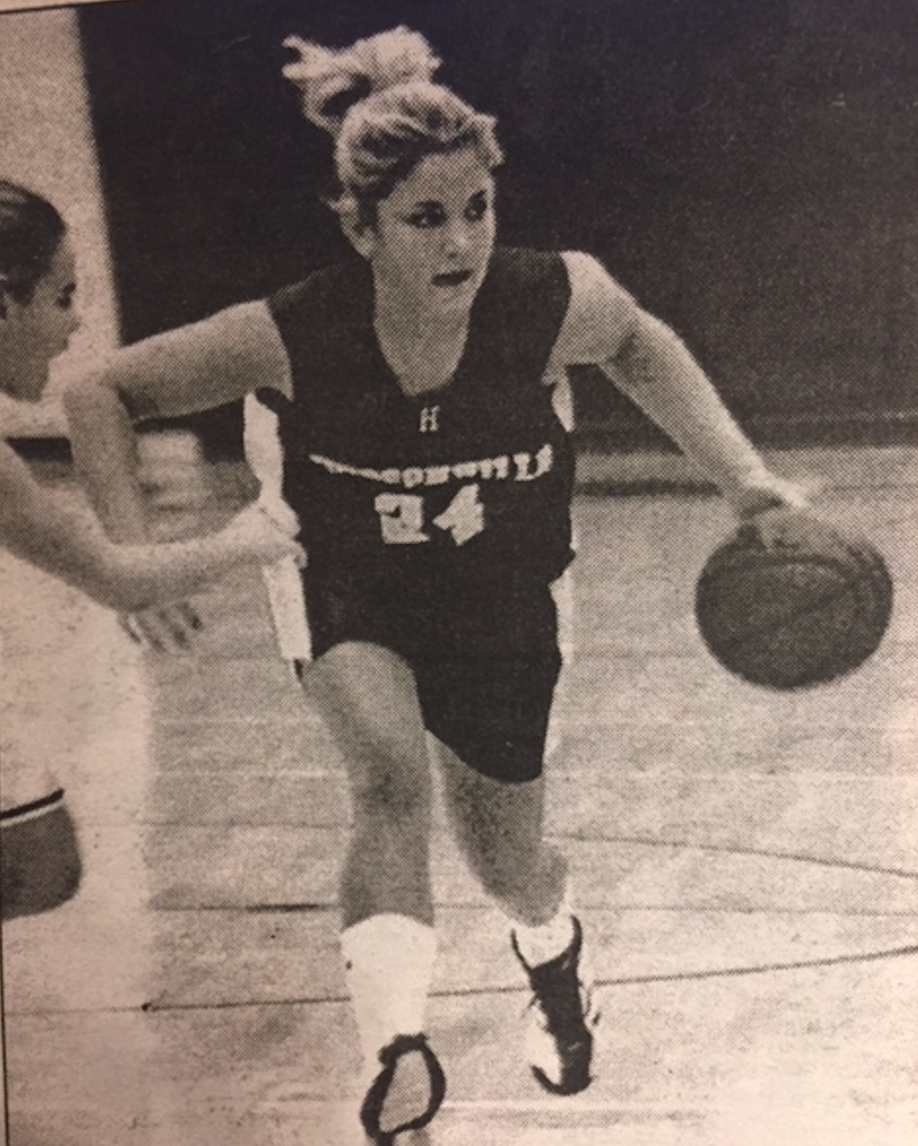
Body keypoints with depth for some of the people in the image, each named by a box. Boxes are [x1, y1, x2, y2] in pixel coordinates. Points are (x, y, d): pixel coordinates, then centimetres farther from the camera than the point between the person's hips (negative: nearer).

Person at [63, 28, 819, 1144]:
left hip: (499, 609, 1)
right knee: (391, 769, -36)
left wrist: (741, 473, -7)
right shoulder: (289, 338, -27)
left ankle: (554, 948, 53)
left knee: (508, 868, 16)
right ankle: (394, 1046, -23)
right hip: (346, 594, 0)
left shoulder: (555, 300, -25)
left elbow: (637, 341, 0)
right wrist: (134, 557, -25)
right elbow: (101, 393, -13)